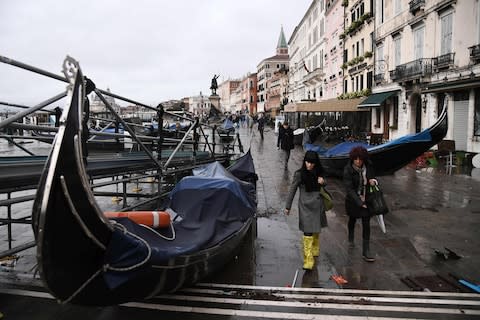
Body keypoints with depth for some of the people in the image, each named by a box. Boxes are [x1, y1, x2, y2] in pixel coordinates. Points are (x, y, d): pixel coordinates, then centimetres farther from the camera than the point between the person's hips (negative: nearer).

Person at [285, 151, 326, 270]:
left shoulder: (319, 173, 4)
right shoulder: (299, 174, -10)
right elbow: (292, 190, -4)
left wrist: (322, 182, -5)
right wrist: (287, 206, -2)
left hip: (317, 205, 5)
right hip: (305, 206, -5)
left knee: (316, 230, 18)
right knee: (308, 233, -10)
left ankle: (315, 249, 41)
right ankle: (308, 260, -8)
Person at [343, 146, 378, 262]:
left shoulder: (368, 166, -9)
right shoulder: (348, 170, -20)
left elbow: (372, 177, 10)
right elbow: (349, 189, -22)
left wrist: (373, 180, -15)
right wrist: (359, 203, -28)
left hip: (366, 199, 2)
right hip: (353, 200, -2)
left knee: (366, 224, -1)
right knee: (352, 219, 21)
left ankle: (366, 251, 7)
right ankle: (351, 239, 50)